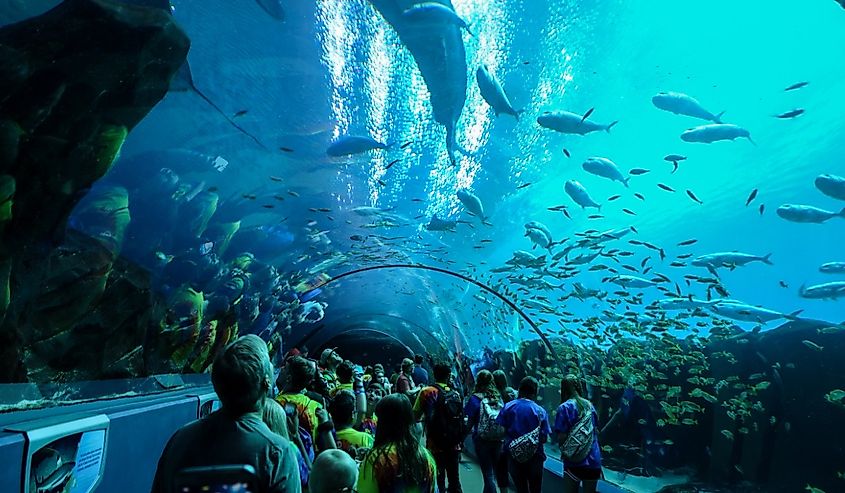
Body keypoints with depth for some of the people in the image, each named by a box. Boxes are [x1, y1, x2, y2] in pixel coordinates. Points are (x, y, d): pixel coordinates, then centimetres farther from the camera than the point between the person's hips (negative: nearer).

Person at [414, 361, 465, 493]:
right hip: (455, 446, 4)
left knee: (437, 480, 8)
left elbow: (415, 417, -4)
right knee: (454, 480, 17)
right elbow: (460, 418, 8)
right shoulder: (456, 394, 3)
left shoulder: (427, 392, -9)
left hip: (435, 446, -4)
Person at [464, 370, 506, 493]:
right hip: (499, 439, 5)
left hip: (482, 440, -4)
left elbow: (469, 419, -11)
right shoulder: (499, 397, 0)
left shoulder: (476, 398, -13)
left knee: (488, 474, 5)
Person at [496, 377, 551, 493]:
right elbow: (544, 438, -10)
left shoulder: (508, 406, -7)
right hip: (534, 456, -1)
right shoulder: (540, 411, -10)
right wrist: (534, 439, 10)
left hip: (513, 455, 1)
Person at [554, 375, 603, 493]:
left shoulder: (564, 407, -11)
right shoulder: (589, 405, 4)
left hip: (575, 461, -4)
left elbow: (561, 437, -13)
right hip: (594, 460, 5)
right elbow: (596, 431, 13)